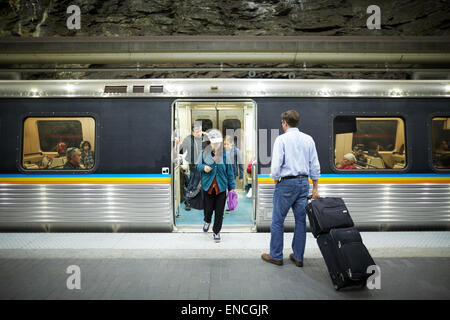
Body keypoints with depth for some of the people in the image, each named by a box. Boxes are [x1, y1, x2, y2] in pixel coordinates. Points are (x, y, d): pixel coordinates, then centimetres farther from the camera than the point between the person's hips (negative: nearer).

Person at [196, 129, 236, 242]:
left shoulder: (225, 155, 0)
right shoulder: (204, 153, -1)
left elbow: (230, 172, 4)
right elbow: (198, 166, 12)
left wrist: (232, 187, 3)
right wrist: (203, 167, -12)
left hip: (221, 187, 0)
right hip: (208, 186, 0)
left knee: (219, 211, 5)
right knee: (208, 208, 8)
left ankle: (216, 232, 24)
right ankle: (207, 221, 44)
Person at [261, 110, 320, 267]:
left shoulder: (281, 139, -8)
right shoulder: (308, 139, 8)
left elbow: (276, 165, -14)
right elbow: (315, 165, 9)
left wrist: (276, 181, 3)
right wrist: (315, 187, 14)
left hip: (286, 183, -6)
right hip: (304, 183, 6)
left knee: (278, 221, 5)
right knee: (301, 220, 11)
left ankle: (276, 256, 15)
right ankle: (298, 257, 20)